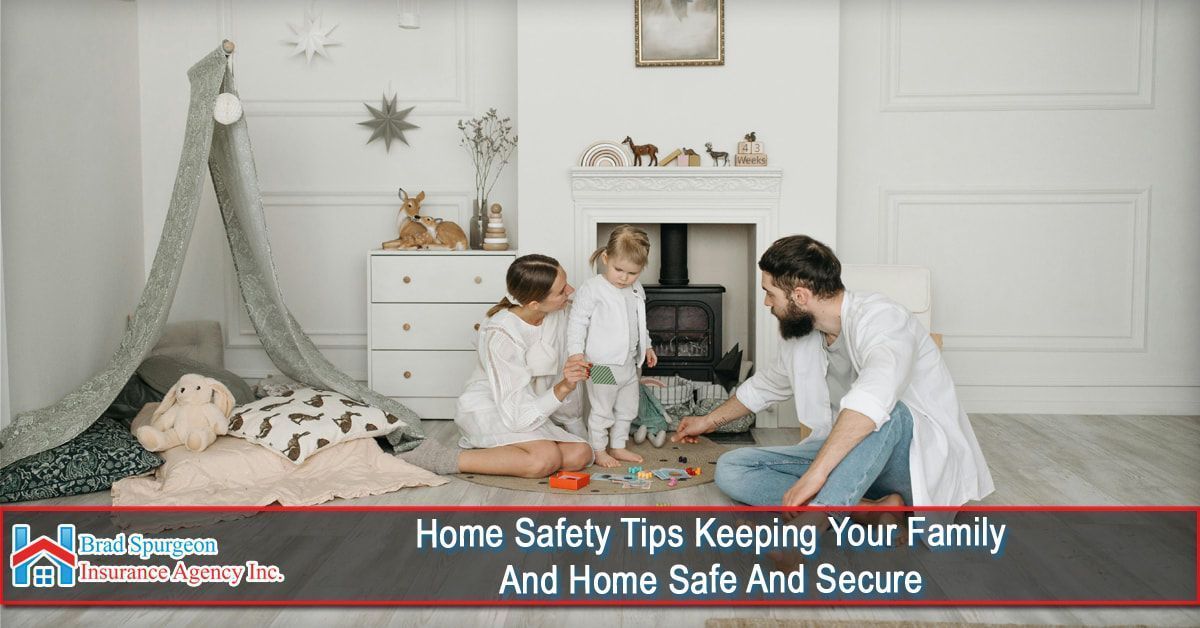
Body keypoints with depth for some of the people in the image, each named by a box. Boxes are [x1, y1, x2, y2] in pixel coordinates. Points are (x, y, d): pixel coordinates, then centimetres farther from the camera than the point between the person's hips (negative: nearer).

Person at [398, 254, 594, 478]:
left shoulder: (557, 314, -7)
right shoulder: (501, 334, -27)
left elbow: (558, 376, 7)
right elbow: (517, 415, -28)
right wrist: (562, 388, -39)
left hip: (534, 407, 8)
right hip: (489, 408, -8)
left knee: (580, 455, -16)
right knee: (546, 458, -33)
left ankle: (483, 451, -4)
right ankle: (441, 458, -19)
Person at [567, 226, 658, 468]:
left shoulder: (637, 291, 8)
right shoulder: (592, 288, -15)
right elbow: (577, 320, -14)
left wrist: (647, 347, 26)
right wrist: (576, 351, -20)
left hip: (629, 364, 7)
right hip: (602, 365, -7)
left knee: (627, 409, 18)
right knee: (601, 410, 4)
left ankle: (618, 446, 32)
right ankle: (599, 450, 18)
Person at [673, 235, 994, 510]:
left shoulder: (878, 317, -22)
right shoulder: (801, 337, 4)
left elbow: (875, 392, -43)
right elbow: (767, 385, 26)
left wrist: (815, 472, -47)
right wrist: (710, 421, 37)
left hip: (926, 459, -7)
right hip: (847, 454, 8)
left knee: (885, 412, -41)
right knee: (730, 469, -10)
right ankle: (872, 508, -22)